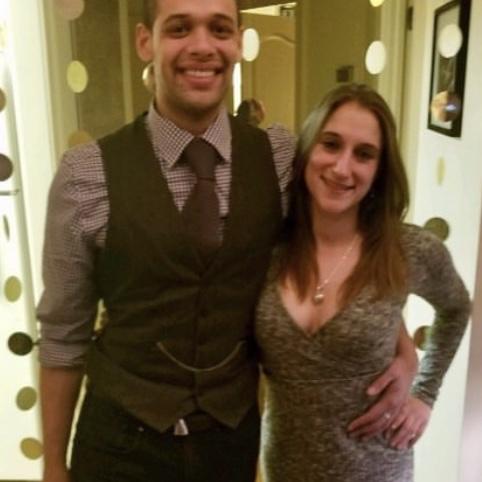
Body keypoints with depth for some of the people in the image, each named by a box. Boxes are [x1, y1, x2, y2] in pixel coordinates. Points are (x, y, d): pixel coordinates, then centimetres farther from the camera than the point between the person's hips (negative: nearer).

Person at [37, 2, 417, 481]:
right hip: (121, 440, -2)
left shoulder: (282, 158, -9)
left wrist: (401, 350, -7)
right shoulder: (88, 173, -14)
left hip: (235, 435, 3)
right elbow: (63, 332, -6)